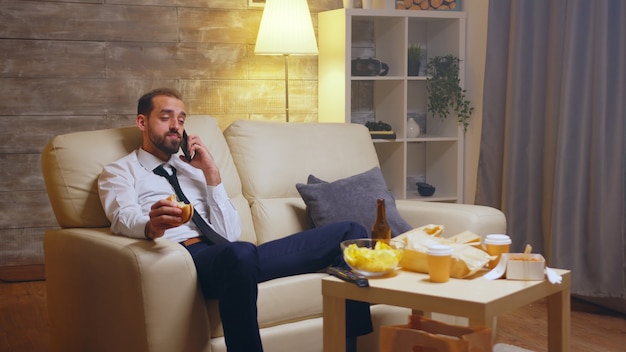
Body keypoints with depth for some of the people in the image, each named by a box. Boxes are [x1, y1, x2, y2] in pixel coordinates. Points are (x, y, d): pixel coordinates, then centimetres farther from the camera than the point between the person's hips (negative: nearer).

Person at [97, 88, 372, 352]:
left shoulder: (192, 168, 28)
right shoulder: (118, 173, 15)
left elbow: (230, 234, 16)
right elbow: (125, 219, -10)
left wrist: (211, 173, 7)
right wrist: (152, 226, -34)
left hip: (229, 253, 6)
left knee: (350, 232, -7)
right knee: (239, 253, -43)